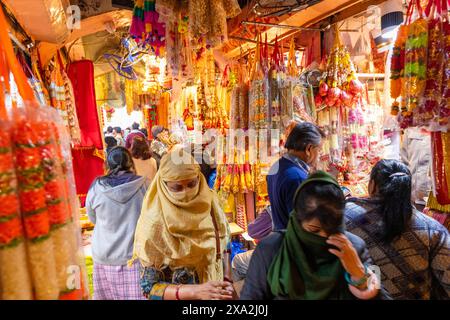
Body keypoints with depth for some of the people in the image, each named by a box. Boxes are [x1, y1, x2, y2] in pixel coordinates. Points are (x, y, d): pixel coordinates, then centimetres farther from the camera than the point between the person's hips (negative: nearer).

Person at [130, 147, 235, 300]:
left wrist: (227, 280, -9)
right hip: (179, 297, -3)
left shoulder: (209, 202, -13)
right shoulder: (155, 225, -25)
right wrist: (195, 291, -30)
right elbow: (149, 287, -19)